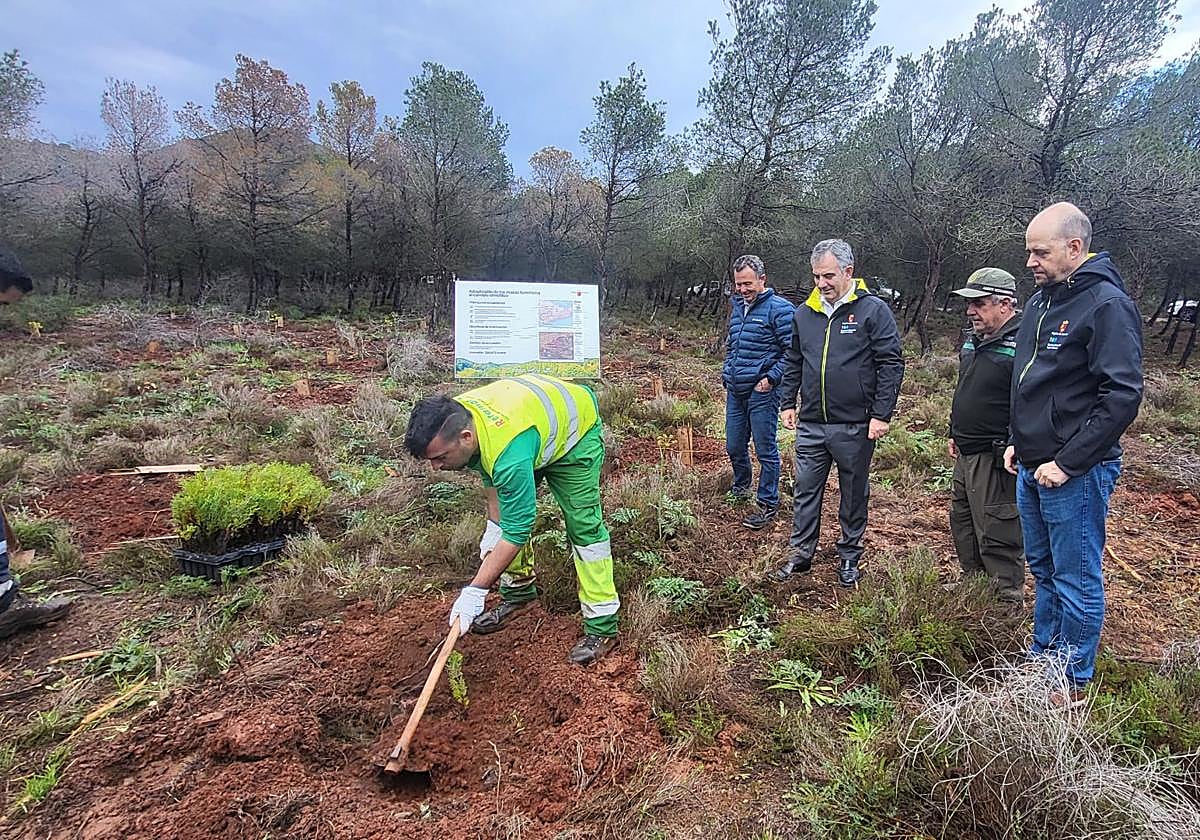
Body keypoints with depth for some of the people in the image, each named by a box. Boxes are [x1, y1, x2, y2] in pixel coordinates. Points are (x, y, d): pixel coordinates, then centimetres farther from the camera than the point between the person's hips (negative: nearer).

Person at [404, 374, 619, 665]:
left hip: (575, 431, -8)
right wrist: (494, 525, -4)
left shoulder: (510, 455, -45)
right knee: (507, 514, 8)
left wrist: (475, 591, -33)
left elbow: (517, 532, -37)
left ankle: (602, 626, -5)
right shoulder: (451, 417, -21)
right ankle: (519, 591, 26)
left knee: (583, 526, -13)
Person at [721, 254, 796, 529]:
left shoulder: (779, 309, -11)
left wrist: (771, 378, -17)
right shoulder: (737, 307, 13)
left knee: (765, 450, 1)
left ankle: (768, 504, 15)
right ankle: (740, 490, 41)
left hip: (762, 393, -7)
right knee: (734, 447, 16)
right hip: (735, 392, 8)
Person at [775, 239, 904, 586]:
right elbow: (792, 362, 17)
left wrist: (882, 415, -12)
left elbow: (892, 364, -8)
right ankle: (801, 554, 23)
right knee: (805, 491, 9)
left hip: (855, 426, -4)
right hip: (810, 425, 4)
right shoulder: (804, 313, 7)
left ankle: (849, 557, 28)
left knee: (854, 495, 11)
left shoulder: (873, 310, -7)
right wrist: (788, 403, 11)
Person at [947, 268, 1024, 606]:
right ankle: (971, 582, 39)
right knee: (962, 520, 21)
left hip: (995, 459, -10)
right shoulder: (973, 340, 12)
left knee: (996, 533, 1)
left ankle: (1008, 600, 18)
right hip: (966, 452, 10)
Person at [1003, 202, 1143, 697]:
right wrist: (1019, 442, 13)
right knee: (1043, 568, 20)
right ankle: (1042, 656, 37)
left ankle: (1072, 681, 21)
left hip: (1076, 474, -8)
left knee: (1076, 579, 5)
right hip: (1032, 467, 9)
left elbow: (1122, 396, -20)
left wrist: (1067, 462, -20)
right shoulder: (1041, 301, 11)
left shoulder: (1107, 304, -15)